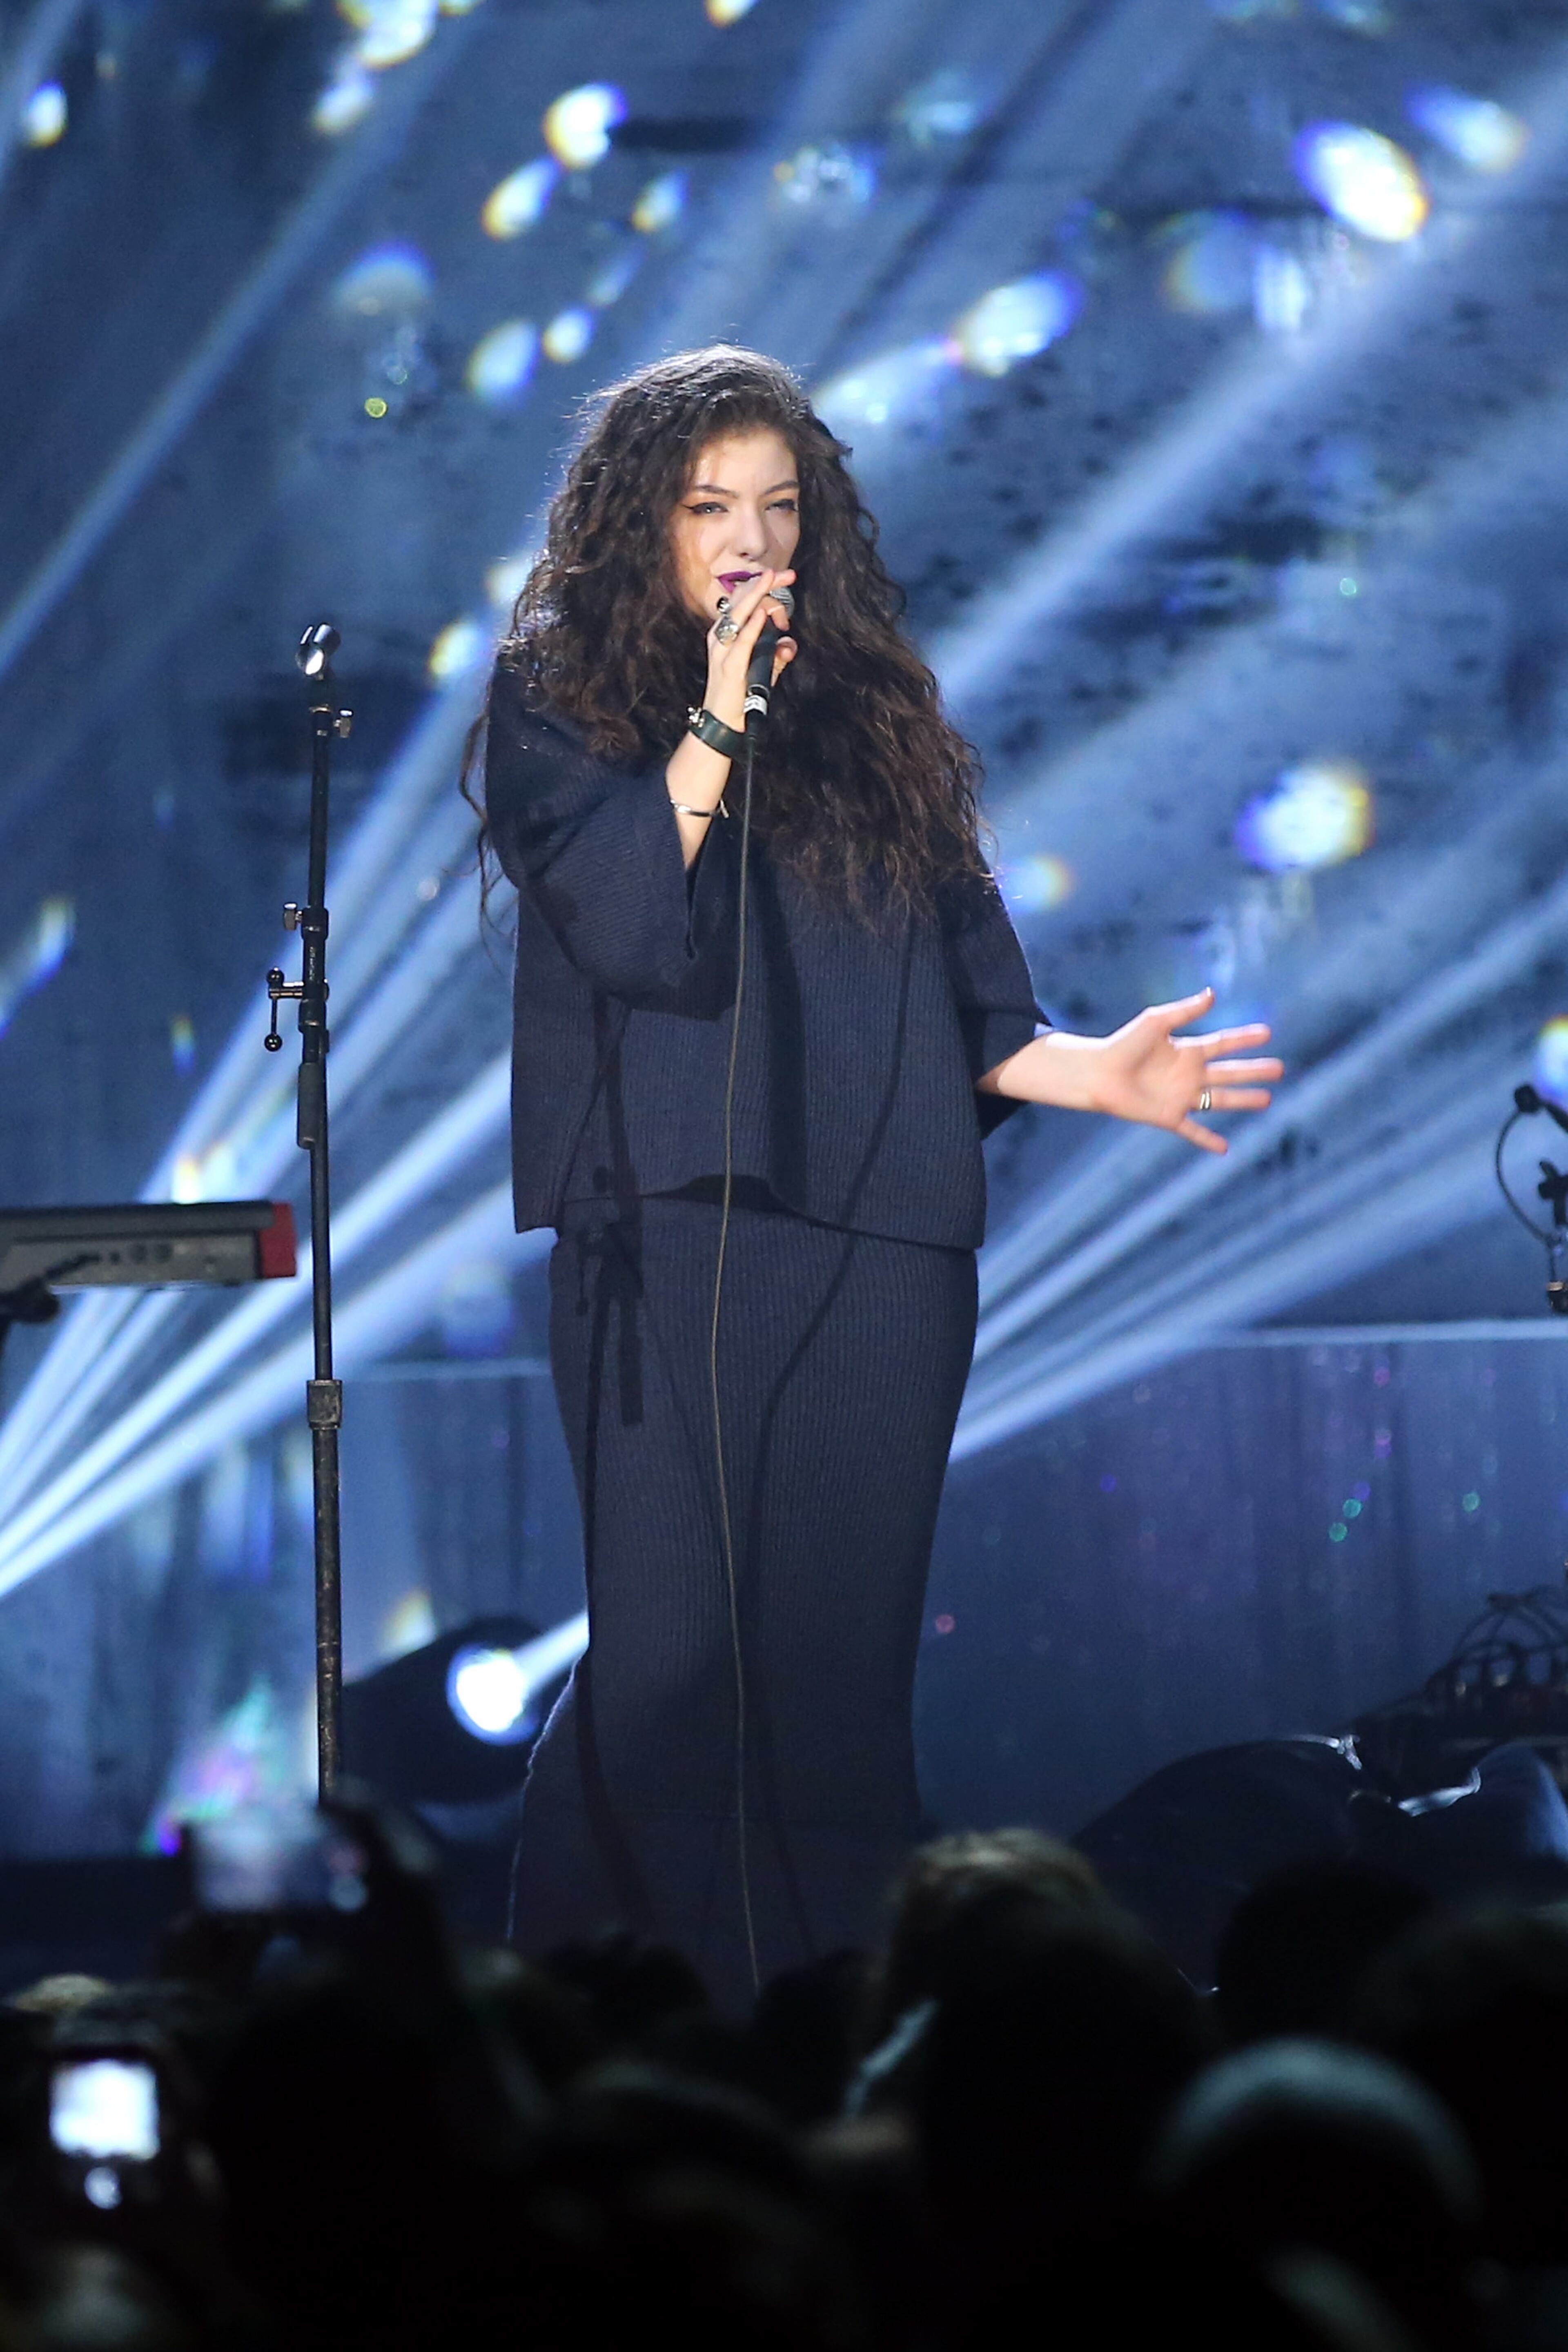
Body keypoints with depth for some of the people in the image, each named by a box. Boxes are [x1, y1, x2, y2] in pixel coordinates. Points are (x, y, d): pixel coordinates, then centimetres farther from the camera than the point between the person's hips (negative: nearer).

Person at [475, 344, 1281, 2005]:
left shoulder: (876, 710, 17)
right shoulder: (559, 695, 7)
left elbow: (961, 998, 17)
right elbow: (620, 928, -7)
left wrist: (1090, 1072, 1)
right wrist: (715, 729, -12)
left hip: (883, 1244, 4)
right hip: (670, 1239, -4)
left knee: (842, 1658, 1)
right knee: (675, 1653, -8)